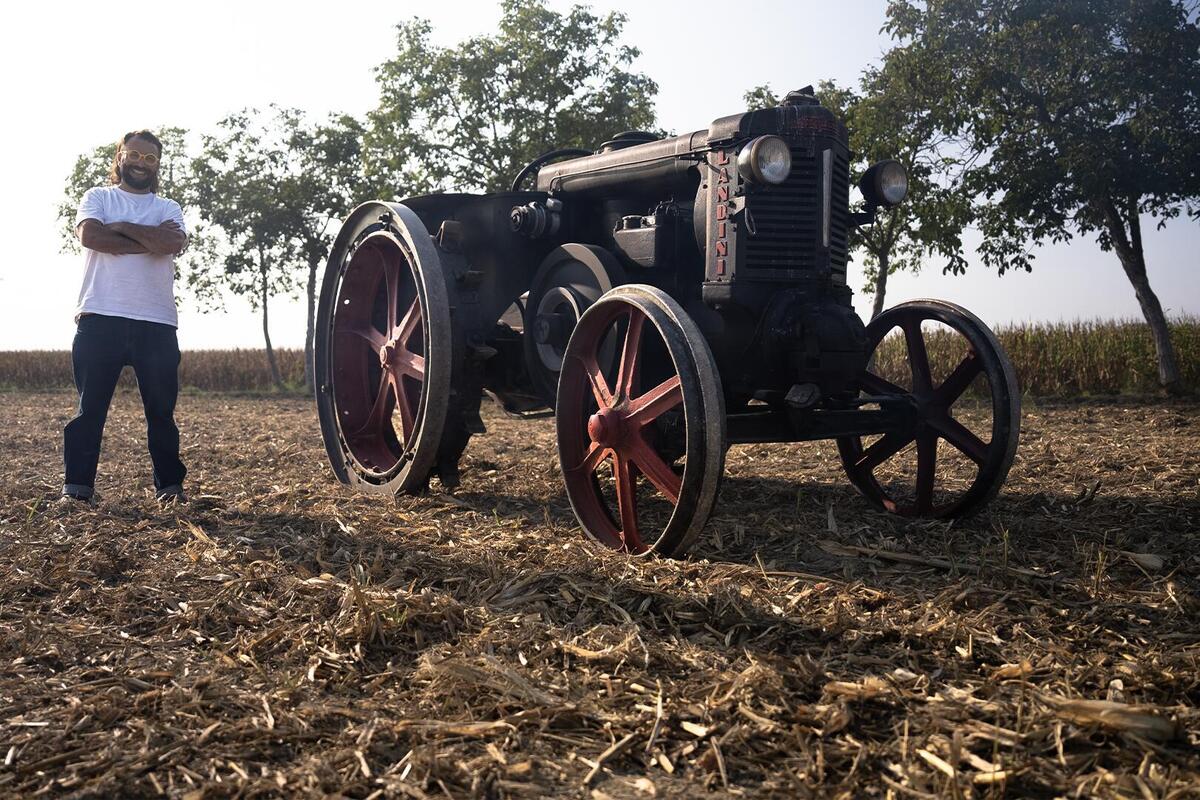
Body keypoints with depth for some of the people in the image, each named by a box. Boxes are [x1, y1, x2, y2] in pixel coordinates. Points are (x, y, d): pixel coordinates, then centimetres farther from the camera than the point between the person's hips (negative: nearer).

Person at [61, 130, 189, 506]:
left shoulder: (168, 208, 17)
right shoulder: (98, 197, 14)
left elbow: (172, 244, -6)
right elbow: (89, 235, -8)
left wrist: (120, 227, -5)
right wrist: (149, 239, -8)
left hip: (157, 323, 1)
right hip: (100, 319, -1)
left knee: (161, 410, 4)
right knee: (89, 408, 0)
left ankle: (170, 485, 11)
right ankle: (77, 486, 4)